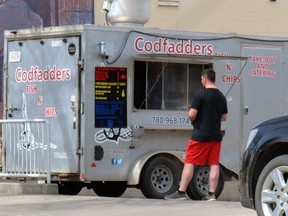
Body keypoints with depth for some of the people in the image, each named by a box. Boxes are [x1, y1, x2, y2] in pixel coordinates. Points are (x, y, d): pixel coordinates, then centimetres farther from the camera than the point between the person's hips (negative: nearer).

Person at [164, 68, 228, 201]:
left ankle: (181, 192, -1)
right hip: (215, 135, 6)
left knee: (189, 163, -1)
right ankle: (211, 194, 3)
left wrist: (193, 120, 4)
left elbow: (191, 114, -16)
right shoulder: (221, 97, 8)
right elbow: (224, 117, 15)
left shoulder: (200, 95, -12)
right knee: (214, 164, 6)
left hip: (200, 135, -5)